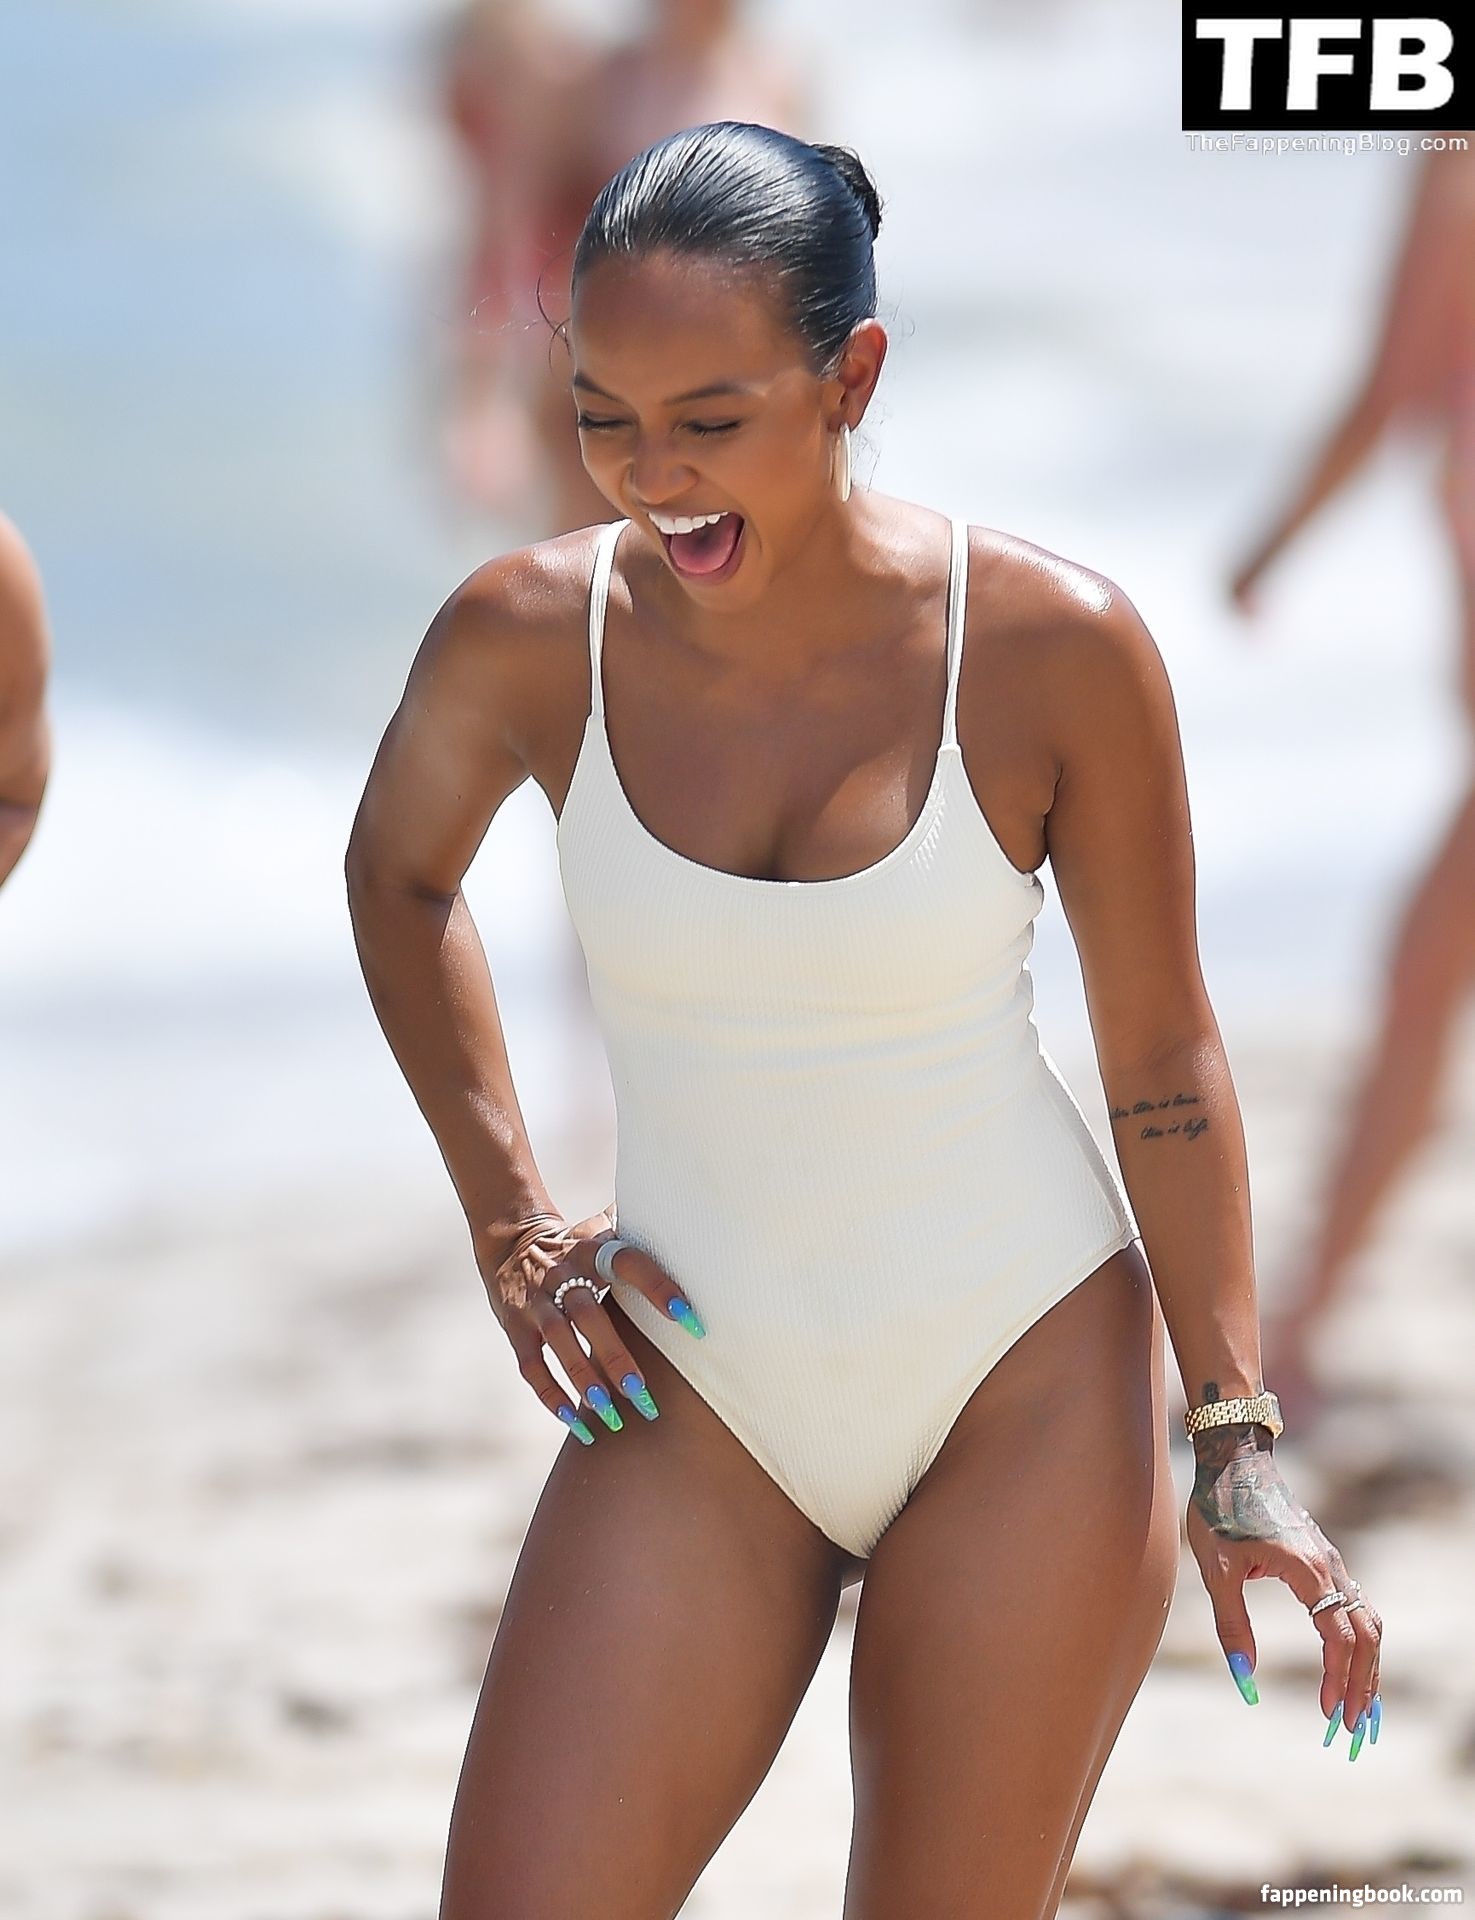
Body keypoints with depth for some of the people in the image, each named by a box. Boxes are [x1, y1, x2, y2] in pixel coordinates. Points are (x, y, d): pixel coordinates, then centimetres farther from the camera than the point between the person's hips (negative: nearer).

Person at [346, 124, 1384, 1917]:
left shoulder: (1053, 647, -14)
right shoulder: (526, 638, -9)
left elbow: (1163, 1055, -2)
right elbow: (398, 872, 14)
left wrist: (1241, 1447, -3)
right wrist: (506, 1219, 6)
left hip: (1027, 1391, -2)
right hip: (699, 1408, 2)